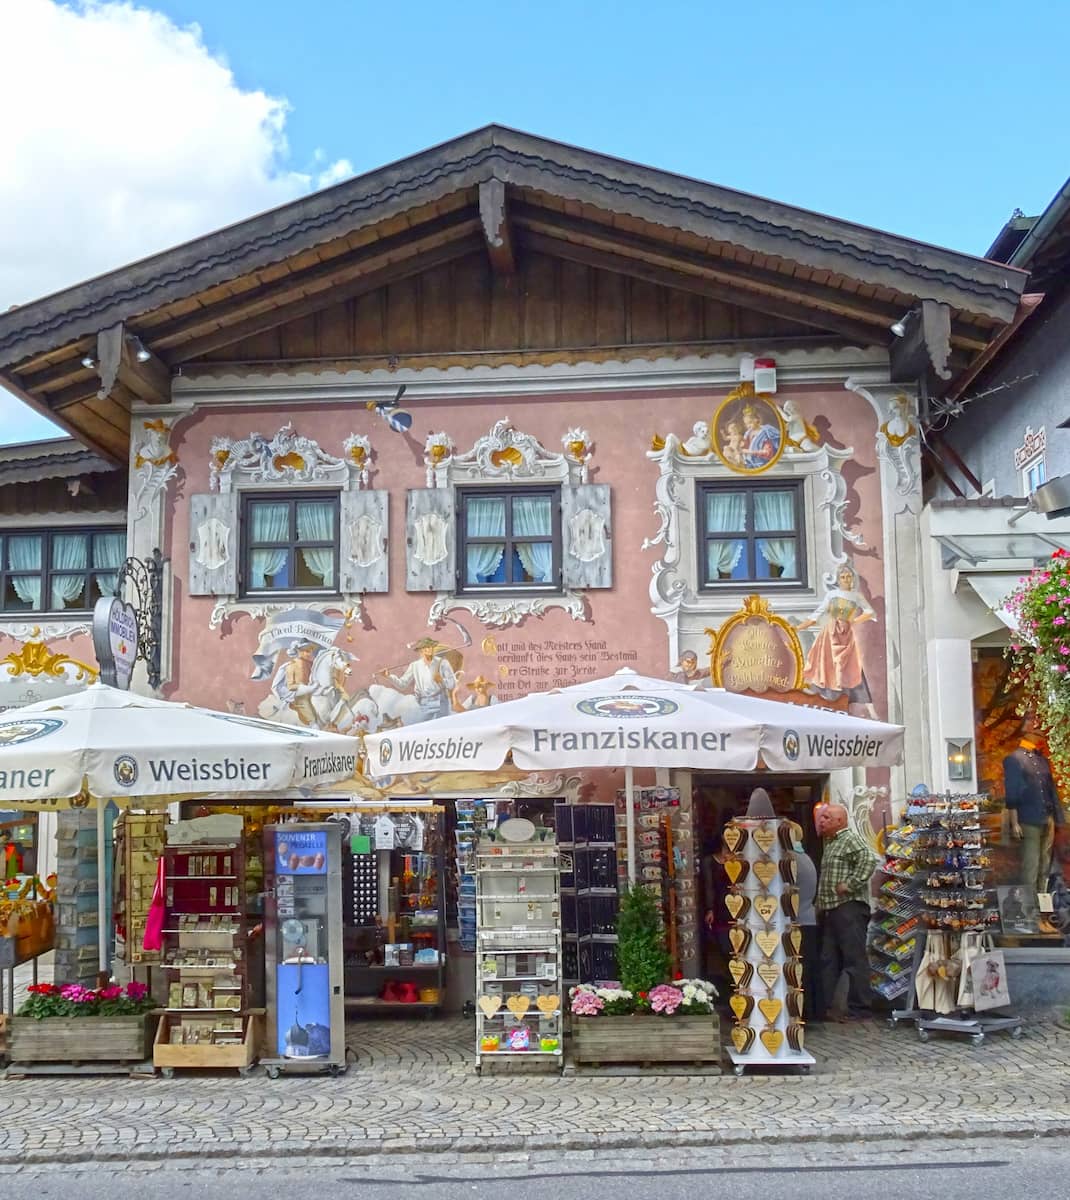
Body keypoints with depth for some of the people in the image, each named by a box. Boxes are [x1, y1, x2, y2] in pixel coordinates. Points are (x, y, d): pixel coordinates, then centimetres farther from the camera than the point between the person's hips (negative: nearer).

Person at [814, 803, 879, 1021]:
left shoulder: (850, 839, -8)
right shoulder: (829, 843, 21)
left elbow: (869, 860, -25)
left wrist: (850, 885, -23)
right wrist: (819, 901, 20)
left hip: (849, 907, -10)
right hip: (830, 909, 10)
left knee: (854, 959, -6)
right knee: (828, 960, 12)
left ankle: (860, 1008, -3)